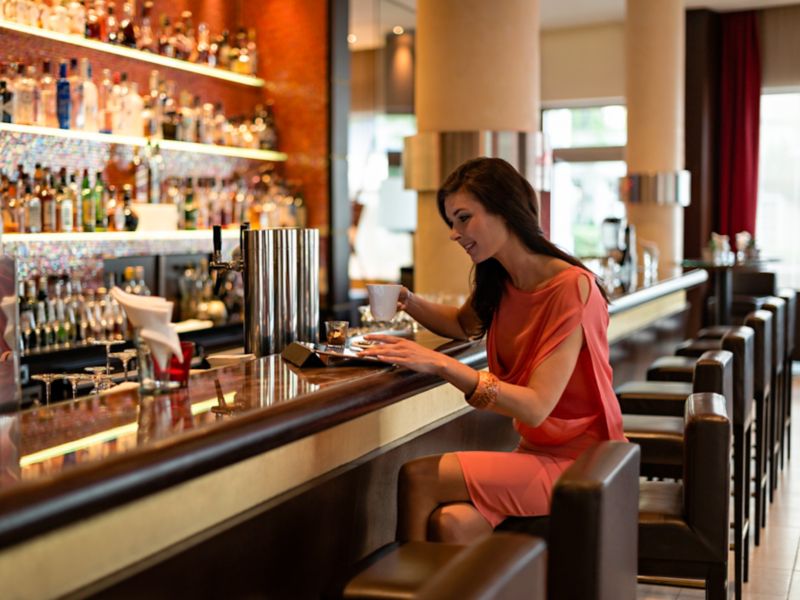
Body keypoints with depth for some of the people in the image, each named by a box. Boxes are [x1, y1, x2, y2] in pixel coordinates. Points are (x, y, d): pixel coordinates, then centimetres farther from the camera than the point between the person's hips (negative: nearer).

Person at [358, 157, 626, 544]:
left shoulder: (572, 286, -18)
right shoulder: (497, 282, 5)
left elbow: (536, 407, -25)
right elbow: (465, 325, 28)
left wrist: (441, 364, -32)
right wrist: (410, 303, 7)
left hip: (577, 463, -6)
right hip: (536, 452, 6)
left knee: (418, 476, -18)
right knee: (450, 522, -24)